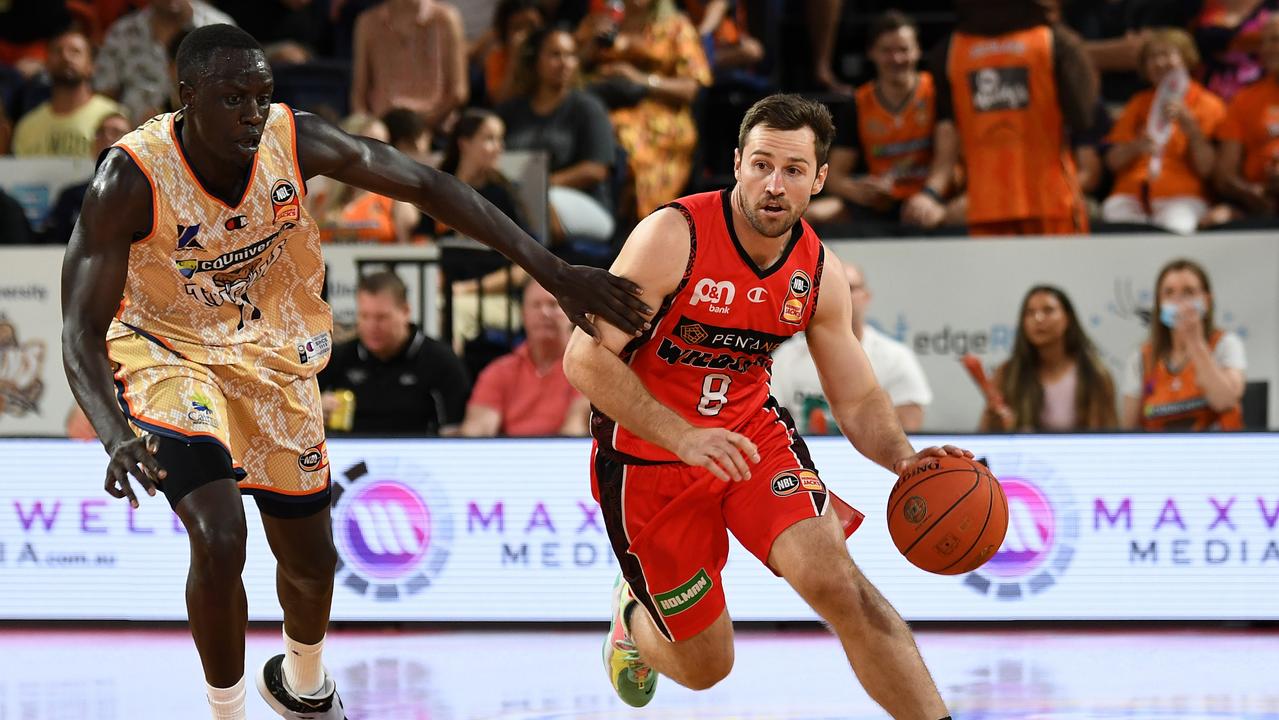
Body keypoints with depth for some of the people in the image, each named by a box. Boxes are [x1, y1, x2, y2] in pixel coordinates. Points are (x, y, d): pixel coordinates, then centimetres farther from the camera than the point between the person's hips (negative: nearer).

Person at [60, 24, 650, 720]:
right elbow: (81, 331, -30)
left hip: (269, 353, 5)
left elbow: (426, 186, -14)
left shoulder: (296, 141, -22)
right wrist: (118, 438, -49)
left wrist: (552, 270, -19)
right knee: (220, 539, -27)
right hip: (166, 351, -4)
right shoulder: (131, 179, -30)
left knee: (312, 559, 16)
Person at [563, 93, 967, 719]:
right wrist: (685, 437, -34)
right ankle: (635, 617, 43)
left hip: (752, 433, 3)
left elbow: (858, 399, 2)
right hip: (650, 456, -3)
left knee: (836, 582, -23)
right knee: (704, 666, 7)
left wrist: (904, 458, -20)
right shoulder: (674, 237, -22)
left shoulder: (820, 274, -6)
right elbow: (585, 360, -24)